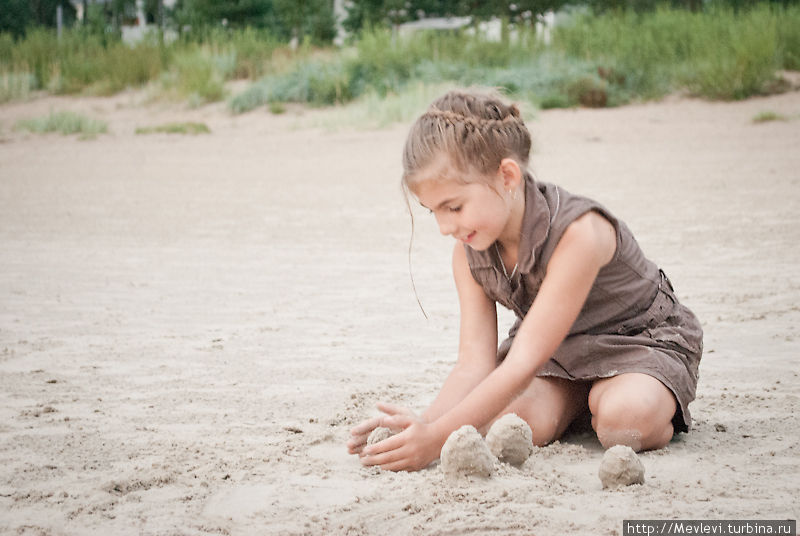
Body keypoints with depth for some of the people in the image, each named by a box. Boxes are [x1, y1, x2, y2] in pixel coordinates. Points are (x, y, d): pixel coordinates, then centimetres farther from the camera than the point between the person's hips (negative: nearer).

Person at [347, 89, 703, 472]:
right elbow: (475, 364, -16)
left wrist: (437, 437, -44)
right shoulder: (469, 251, -12)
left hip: (641, 337, -6)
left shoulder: (577, 234, -36)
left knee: (626, 419, -39)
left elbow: (523, 363, -39)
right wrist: (426, 423, -36)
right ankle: (576, 401, 6)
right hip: (556, 349, 6)